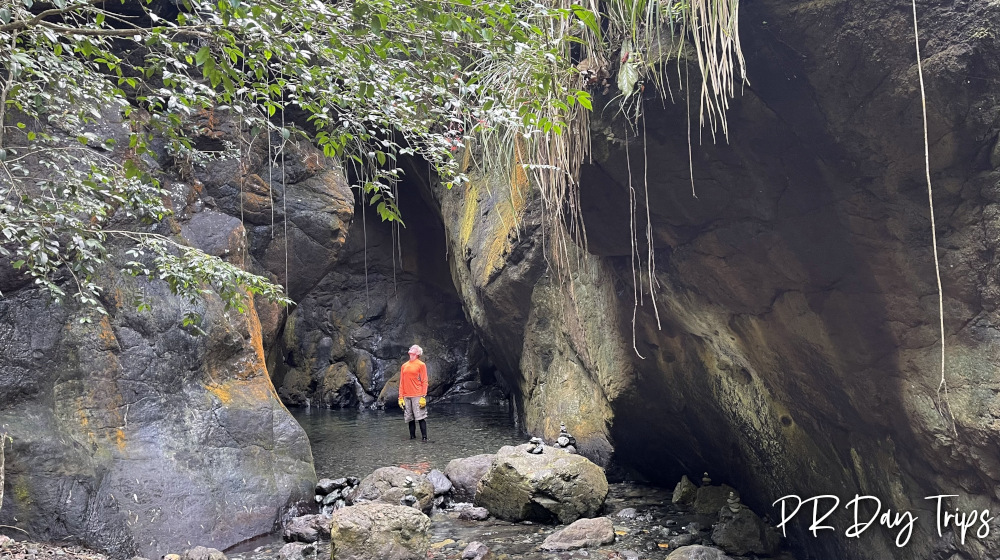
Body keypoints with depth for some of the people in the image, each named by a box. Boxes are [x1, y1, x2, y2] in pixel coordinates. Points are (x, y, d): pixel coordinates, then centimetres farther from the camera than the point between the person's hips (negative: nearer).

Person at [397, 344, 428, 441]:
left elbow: (424, 382, -4)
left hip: (417, 396, -5)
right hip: (407, 396, 5)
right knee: (409, 418, 6)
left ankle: (424, 437, -5)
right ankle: (412, 436, 13)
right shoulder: (404, 366, 15)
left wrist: (423, 397, -11)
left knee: (421, 417, -7)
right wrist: (401, 397, 8)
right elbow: (401, 382, 15)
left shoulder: (421, 365, 0)